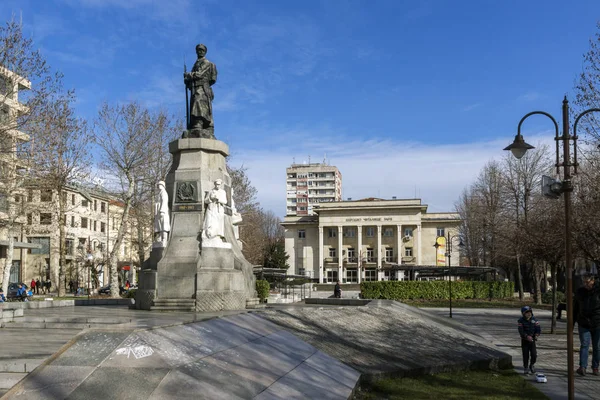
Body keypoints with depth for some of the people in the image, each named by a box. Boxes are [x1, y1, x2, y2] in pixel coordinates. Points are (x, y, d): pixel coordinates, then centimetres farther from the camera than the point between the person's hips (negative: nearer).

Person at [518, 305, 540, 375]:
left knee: (534, 355, -5)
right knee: (525, 356, -1)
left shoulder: (534, 320, -3)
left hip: (532, 340, 2)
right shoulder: (520, 321, -13)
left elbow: (538, 329, -6)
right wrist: (527, 336, -36)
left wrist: (536, 335, -24)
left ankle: (532, 365, 23)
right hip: (524, 340, -2)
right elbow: (521, 331, -21)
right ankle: (526, 369, 17)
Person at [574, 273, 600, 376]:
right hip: (583, 324, 1)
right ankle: (582, 367, -13)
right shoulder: (580, 292, 7)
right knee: (584, 345, -7)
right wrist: (572, 322, 14)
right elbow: (575, 308, 15)